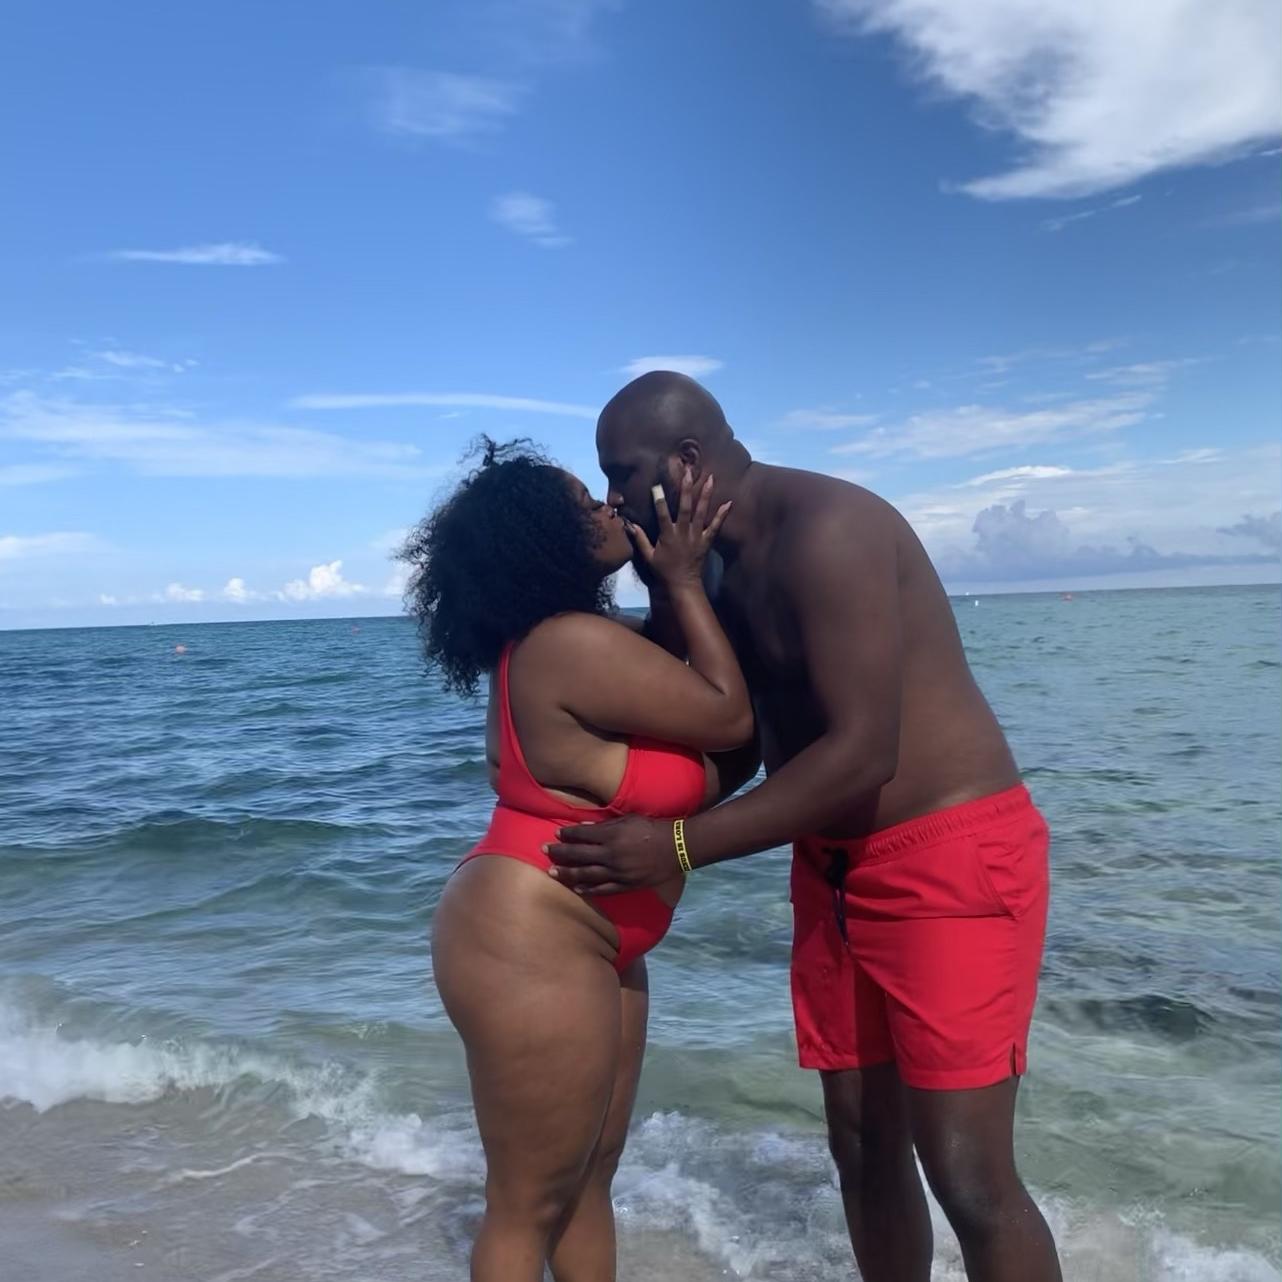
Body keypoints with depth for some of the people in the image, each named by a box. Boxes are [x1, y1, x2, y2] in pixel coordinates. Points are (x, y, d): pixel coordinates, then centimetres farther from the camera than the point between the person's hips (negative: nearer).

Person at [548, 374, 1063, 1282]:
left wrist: (679, 847, -24)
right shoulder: (723, 562, 8)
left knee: (970, 1179, -5)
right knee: (863, 1146, 15)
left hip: (952, 859, -8)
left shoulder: (823, 528, -20)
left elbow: (862, 752, -26)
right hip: (835, 868, 9)